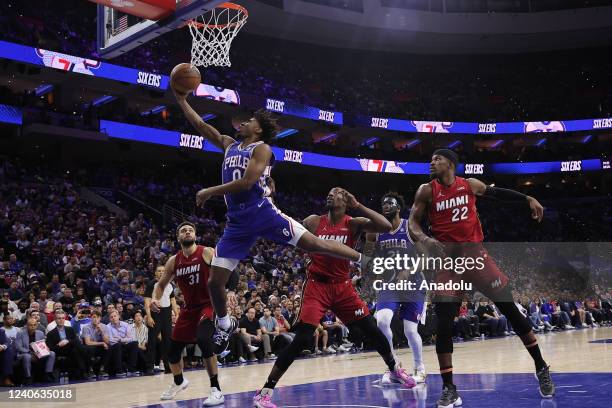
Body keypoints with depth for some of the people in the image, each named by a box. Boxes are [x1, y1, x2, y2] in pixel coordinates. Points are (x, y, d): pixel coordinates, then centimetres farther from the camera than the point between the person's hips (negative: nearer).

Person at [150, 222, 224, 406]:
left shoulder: (207, 253, -10)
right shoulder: (173, 261, 3)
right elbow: (161, 284, 13)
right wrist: (155, 298, -8)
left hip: (209, 305, -6)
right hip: (189, 308, 6)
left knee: (203, 339, -31)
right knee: (172, 349, 11)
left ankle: (216, 389, -22)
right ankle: (179, 381, 43)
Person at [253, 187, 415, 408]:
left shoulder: (354, 224, -2)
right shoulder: (313, 222, -1)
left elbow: (386, 226, -18)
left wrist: (358, 206, -18)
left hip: (343, 286, 2)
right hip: (316, 285, -2)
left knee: (372, 329, 4)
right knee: (302, 339, -15)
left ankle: (394, 369, 33)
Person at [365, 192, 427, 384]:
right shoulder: (376, 231, 2)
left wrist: (408, 271, -24)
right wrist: (368, 249, -12)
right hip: (389, 285, 3)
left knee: (410, 330, -3)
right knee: (381, 321, -20)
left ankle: (420, 369, 21)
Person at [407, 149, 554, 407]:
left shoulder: (470, 185, 5)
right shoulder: (427, 191, -1)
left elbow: (496, 192, 22)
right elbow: (412, 221, -5)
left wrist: (528, 199, 13)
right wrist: (424, 239, -26)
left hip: (475, 254, 1)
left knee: (510, 309, 2)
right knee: (443, 325, -8)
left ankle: (541, 368, 18)